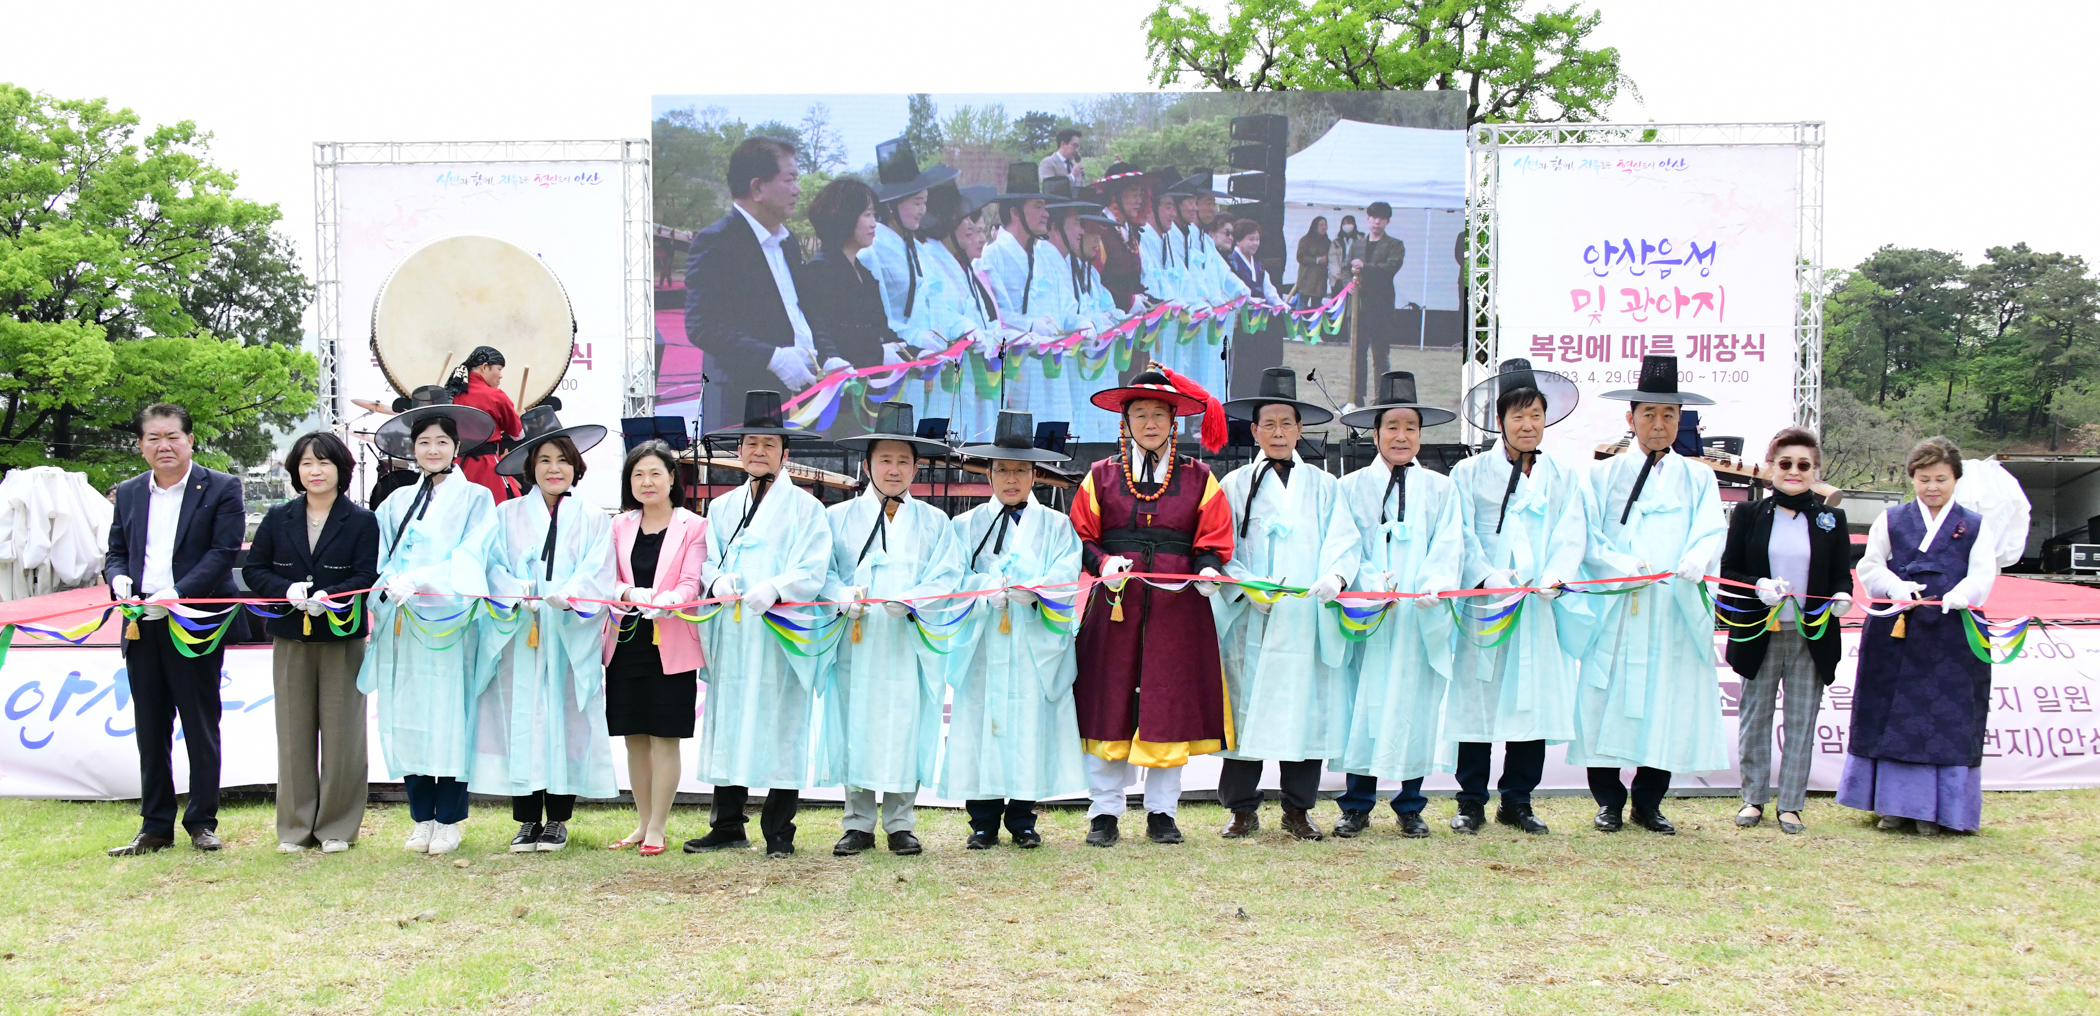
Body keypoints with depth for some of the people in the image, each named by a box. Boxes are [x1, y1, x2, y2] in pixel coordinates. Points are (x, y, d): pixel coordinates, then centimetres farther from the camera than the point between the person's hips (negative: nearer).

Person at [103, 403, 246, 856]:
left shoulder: (221, 489, -1)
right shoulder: (128, 493, 15)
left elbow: (223, 552, -9)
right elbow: (116, 551, 17)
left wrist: (177, 593, -19)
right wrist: (118, 578, -7)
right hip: (142, 626, 5)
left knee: (201, 726, 3)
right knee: (150, 729, 9)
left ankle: (202, 822, 13)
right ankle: (155, 827, 16)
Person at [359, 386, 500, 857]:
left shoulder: (475, 499, 5)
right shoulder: (397, 504, 18)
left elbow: (469, 560, -8)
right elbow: (380, 560, 10)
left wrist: (418, 580, -20)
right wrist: (389, 587, -11)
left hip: (449, 624, -4)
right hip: (402, 624, 4)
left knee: (449, 719, -4)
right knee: (406, 720, 3)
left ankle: (449, 821, 5)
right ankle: (421, 818, 12)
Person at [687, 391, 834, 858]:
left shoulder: (803, 506, 2)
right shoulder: (722, 508, 17)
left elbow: (812, 571, -8)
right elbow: (706, 561, 13)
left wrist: (774, 588, -25)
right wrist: (717, 580, -10)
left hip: (781, 634, -4)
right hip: (730, 634, 4)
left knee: (780, 728, -2)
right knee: (728, 722, 6)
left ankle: (778, 831, 6)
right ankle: (728, 826, 15)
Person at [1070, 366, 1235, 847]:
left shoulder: (1198, 478, 9)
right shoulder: (1101, 475, 8)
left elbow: (1214, 540, 8)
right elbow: (1081, 537, 7)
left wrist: (1209, 570, -12)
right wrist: (1102, 562, -12)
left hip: (1178, 606, 0)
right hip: (1116, 602, 0)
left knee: (1170, 705, 3)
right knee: (1109, 705, 1)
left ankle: (1162, 812, 15)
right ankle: (1104, 812, 11)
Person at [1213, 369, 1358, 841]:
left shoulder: (1324, 487, 14)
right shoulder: (1235, 485, 9)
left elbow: (1343, 542, 3)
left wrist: (1335, 576, -17)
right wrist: (1248, 587, -14)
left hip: (1307, 619, 1)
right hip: (1250, 619, -1)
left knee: (1306, 708, 2)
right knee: (1246, 709, -2)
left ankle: (1298, 810, 14)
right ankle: (1243, 809, 10)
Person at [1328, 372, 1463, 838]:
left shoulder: (1441, 489, 12)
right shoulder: (1352, 487, 9)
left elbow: (1447, 546, 2)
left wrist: (1432, 587, -17)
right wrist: (1372, 586, -16)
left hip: (1423, 617, 1)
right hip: (1368, 613, -1)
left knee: (1415, 704, 3)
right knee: (1364, 702, -2)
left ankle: (1410, 807, 14)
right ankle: (1357, 805, 8)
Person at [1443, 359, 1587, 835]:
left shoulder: (1564, 477, 15)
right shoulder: (1469, 473, 6)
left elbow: (1571, 536, 4)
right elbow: (1462, 536, -3)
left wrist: (1554, 577, -15)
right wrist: (1488, 577, -19)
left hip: (1540, 608, 3)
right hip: (1483, 605, -2)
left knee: (1534, 702, 4)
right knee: (1477, 703, -2)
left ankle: (1517, 802, 16)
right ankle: (1471, 802, 9)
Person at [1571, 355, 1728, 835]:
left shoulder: (1698, 478, 14)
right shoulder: (1603, 475, 10)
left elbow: (1711, 533, -1)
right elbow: (1588, 537, 1)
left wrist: (1692, 565, -23)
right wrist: (1624, 567, -17)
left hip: (1677, 612, 1)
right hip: (1614, 610, -1)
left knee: (1669, 704, 3)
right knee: (1608, 702, -2)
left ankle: (1648, 803, 17)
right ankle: (1609, 802, 11)